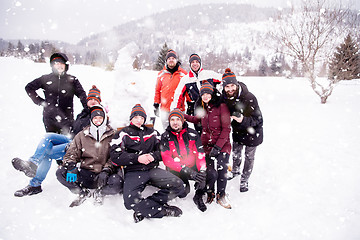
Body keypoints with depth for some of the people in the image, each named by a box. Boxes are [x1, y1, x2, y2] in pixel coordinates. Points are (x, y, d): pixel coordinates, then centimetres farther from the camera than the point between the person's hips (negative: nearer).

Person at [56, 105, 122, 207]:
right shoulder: (82, 135, 13)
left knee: (117, 183, -33)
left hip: (103, 175, -2)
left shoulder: (113, 135, 8)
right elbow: (71, 153, 8)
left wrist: (106, 171, -15)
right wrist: (71, 167, -14)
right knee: (60, 172, -22)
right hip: (85, 174, 2)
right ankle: (83, 193, -2)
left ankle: (99, 192, -1)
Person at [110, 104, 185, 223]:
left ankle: (144, 208, -12)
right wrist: (137, 158, -12)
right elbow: (115, 156, 0)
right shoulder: (122, 134, 11)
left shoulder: (152, 133, 20)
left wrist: (153, 156, -6)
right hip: (133, 172, -3)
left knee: (178, 185, -19)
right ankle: (163, 210, -12)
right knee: (130, 201, -31)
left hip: (153, 169, 3)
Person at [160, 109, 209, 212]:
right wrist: (188, 171, -25)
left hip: (194, 168, 2)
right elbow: (167, 159, -14)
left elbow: (200, 154, -2)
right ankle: (185, 185, 12)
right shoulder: (165, 137, -3)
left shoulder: (192, 134, 2)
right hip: (176, 172, -2)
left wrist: (202, 172, -20)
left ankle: (198, 196, 4)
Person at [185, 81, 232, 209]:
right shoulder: (202, 108, 9)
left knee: (222, 170, -14)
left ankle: (221, 195, 14)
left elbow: (226, 129, -9)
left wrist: (218, 146, -16)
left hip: (222, 145, -2)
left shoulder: (221, 107, -7)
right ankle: (210, 193, 18)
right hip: (207, 145, 3)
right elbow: (196, 119, 31)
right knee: (211, 173, -12)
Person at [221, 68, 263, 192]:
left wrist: (243, 120, -42)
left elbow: (258, 119, -27)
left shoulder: (249, 98, -32)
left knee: (249, 156, 10)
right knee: (236, 153, 21)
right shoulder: (224, 97, -15)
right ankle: (235, 171, 50)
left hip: (252, 131, -4)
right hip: (237, 130, 5)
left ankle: (244, 180, 29)